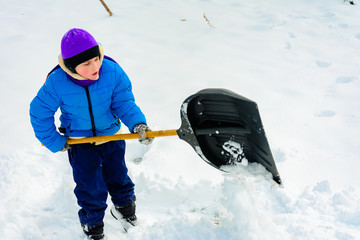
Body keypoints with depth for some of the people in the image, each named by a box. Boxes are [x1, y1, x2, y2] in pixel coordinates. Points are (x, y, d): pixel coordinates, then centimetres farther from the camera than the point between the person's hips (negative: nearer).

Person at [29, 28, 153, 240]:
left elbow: (124, 101, -15)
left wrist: (137, 123, -31)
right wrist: (54, 141, -7)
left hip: (112, 135, 2)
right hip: (79, 141, -1)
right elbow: (40, 113, -12)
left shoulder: (112, 71, -25)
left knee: (118, 177, 19)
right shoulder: (57, 82, -26)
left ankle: (124, 206, 50)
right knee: (90, 186, 5)